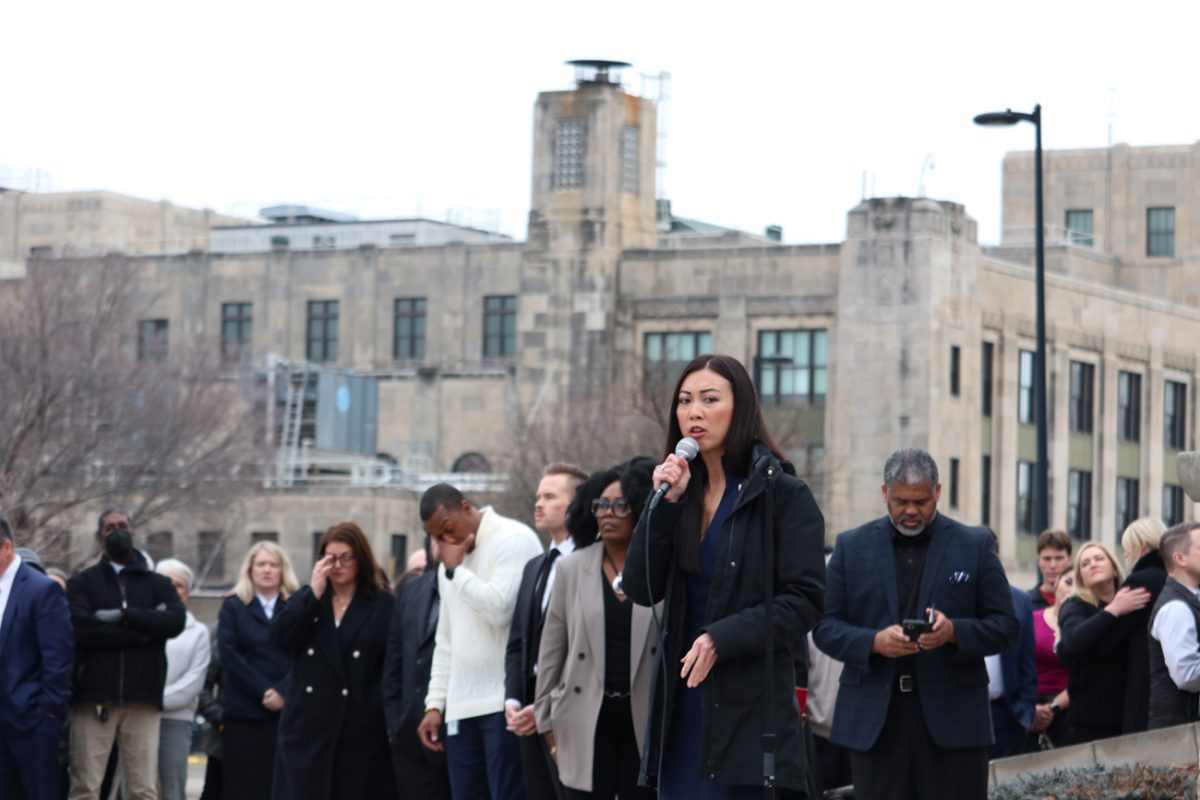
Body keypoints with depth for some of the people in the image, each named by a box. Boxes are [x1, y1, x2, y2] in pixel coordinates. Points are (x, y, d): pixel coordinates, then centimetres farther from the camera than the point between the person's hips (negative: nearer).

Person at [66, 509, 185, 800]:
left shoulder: (157, 584, 17)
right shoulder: (82, 583, 12)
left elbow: (176, 620, -3)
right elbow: (80, 628, -7)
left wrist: (123, 616, -9)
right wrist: (143, 630, -6)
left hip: (142, 699, 1)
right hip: (94, 698, -1)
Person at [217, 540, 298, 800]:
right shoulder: (233, 606, 10)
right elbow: (228, 655, -1)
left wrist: (282, 692, -14)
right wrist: (262, 691, -10)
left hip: (288, 711, 0)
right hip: (245, 713, 0)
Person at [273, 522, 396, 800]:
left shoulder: (383, 605, 2)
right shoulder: (305, 600, 13)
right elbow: (280, 637, -5)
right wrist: (314, 591, -9)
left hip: (362, 731, -2)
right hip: (309, 727, 3)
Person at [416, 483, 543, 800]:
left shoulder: (513, 539, -4)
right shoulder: (450, 563, 22)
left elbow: (500, 608, -18)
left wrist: (455, 569, -7)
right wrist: (435, 703, 16)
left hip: (506, 702, -8)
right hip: (461, 707, 8)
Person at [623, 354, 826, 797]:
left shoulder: (784, 495, -3)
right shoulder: (680, 491, 12)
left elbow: (804, 600, -9)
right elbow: (641, 590, 3)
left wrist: (722, 639, -19)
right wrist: (665, 503, -7)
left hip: (752, 707, -5)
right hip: (681, 704, 5)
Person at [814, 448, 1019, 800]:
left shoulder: (975, 546, 6)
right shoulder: (852, 546, 10)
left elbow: (1006, 627, 4)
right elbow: (825, 626, 7)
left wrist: (954, 632, -15)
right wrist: (873, 642, -13)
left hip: (952, 721, -1)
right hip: (875, 724, 1)